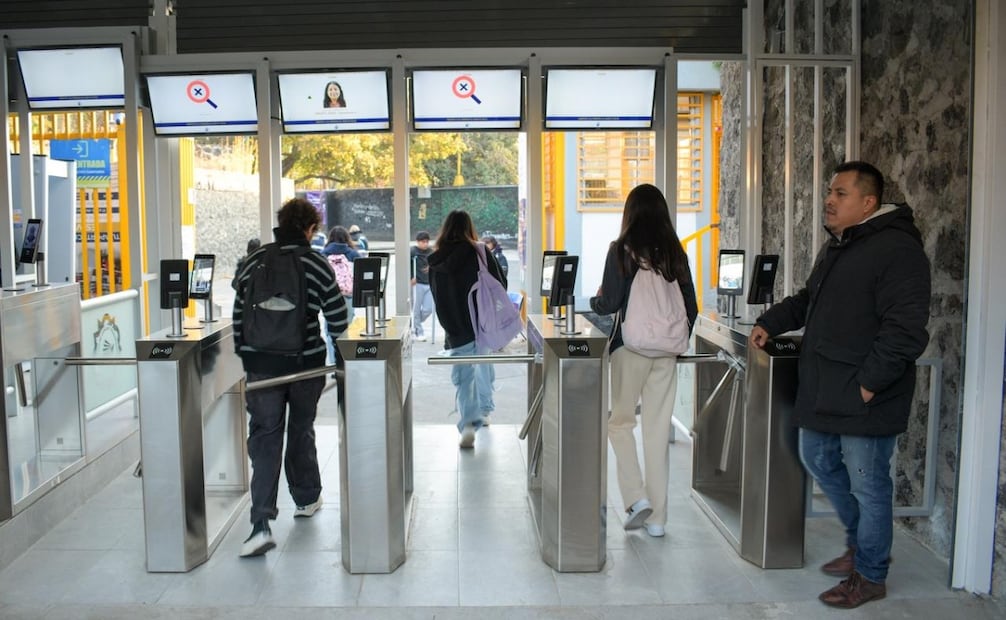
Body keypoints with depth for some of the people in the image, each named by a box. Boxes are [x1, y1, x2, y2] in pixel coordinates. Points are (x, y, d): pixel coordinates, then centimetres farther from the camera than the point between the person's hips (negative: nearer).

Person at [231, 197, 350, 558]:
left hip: (260, 363, 1)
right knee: (301, 431, 19)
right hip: (305, 362, 0)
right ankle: (306, 499, 37)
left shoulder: (254, 261, 0)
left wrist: (244, 354, 14)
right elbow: (338, 319, -5)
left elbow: (239, 314, 4)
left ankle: (261, 524, -11)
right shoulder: (316, 264, -7)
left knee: (264, 438, 0)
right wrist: (332, 340, 18)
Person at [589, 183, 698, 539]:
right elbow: (690, 306, 6)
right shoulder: (675, 252, 5)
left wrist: (594, 300, 12)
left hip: (629, 346, -4)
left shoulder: (621, 250, -6)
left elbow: (610, 303, -10)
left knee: (621, 421, 12)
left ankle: (636, 497, -1)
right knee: (658, 429, 8)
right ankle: (656, 517, 13)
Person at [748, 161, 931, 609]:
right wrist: (771, 322, 13)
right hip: (823, 389, 10)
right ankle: (861, 540, 40)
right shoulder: (835, 245, 15)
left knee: (867, 483, 2)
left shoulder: (896, 249, -16)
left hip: (865, 398, -10)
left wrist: (871, 381, -22)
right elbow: (808, 300, 26)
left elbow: (905, 328, -22)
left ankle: (870, 575, 20)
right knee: (818, 460, 21)